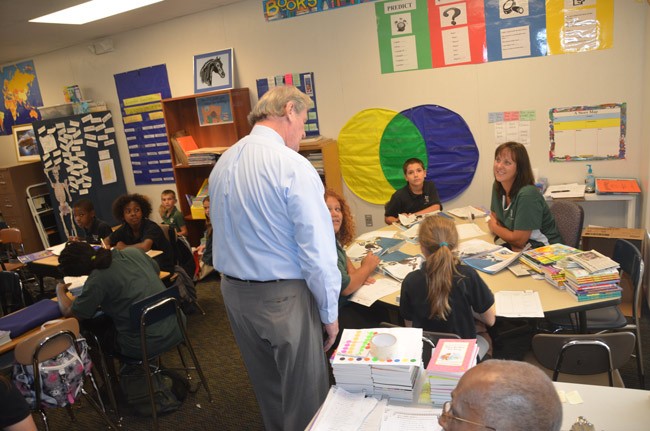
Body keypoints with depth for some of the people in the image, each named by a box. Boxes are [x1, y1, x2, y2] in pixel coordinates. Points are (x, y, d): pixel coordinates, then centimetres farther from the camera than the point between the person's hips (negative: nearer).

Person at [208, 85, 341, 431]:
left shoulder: (223, 164, 3)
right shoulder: (292, 166, -19)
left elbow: (224, 233, 10)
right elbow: (317, 248, -19)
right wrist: (330, 312, -8)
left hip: (234, 294, 8)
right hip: (283, 297, -7)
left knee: (267, 390, 24)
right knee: (304, 396, 11)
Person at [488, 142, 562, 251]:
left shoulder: (527, 194, -24)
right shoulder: (497, 187, -1)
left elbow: (518, 240, -21)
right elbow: (495, 218, 5)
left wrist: (494, 227, -3)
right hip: (520, 249, 7)